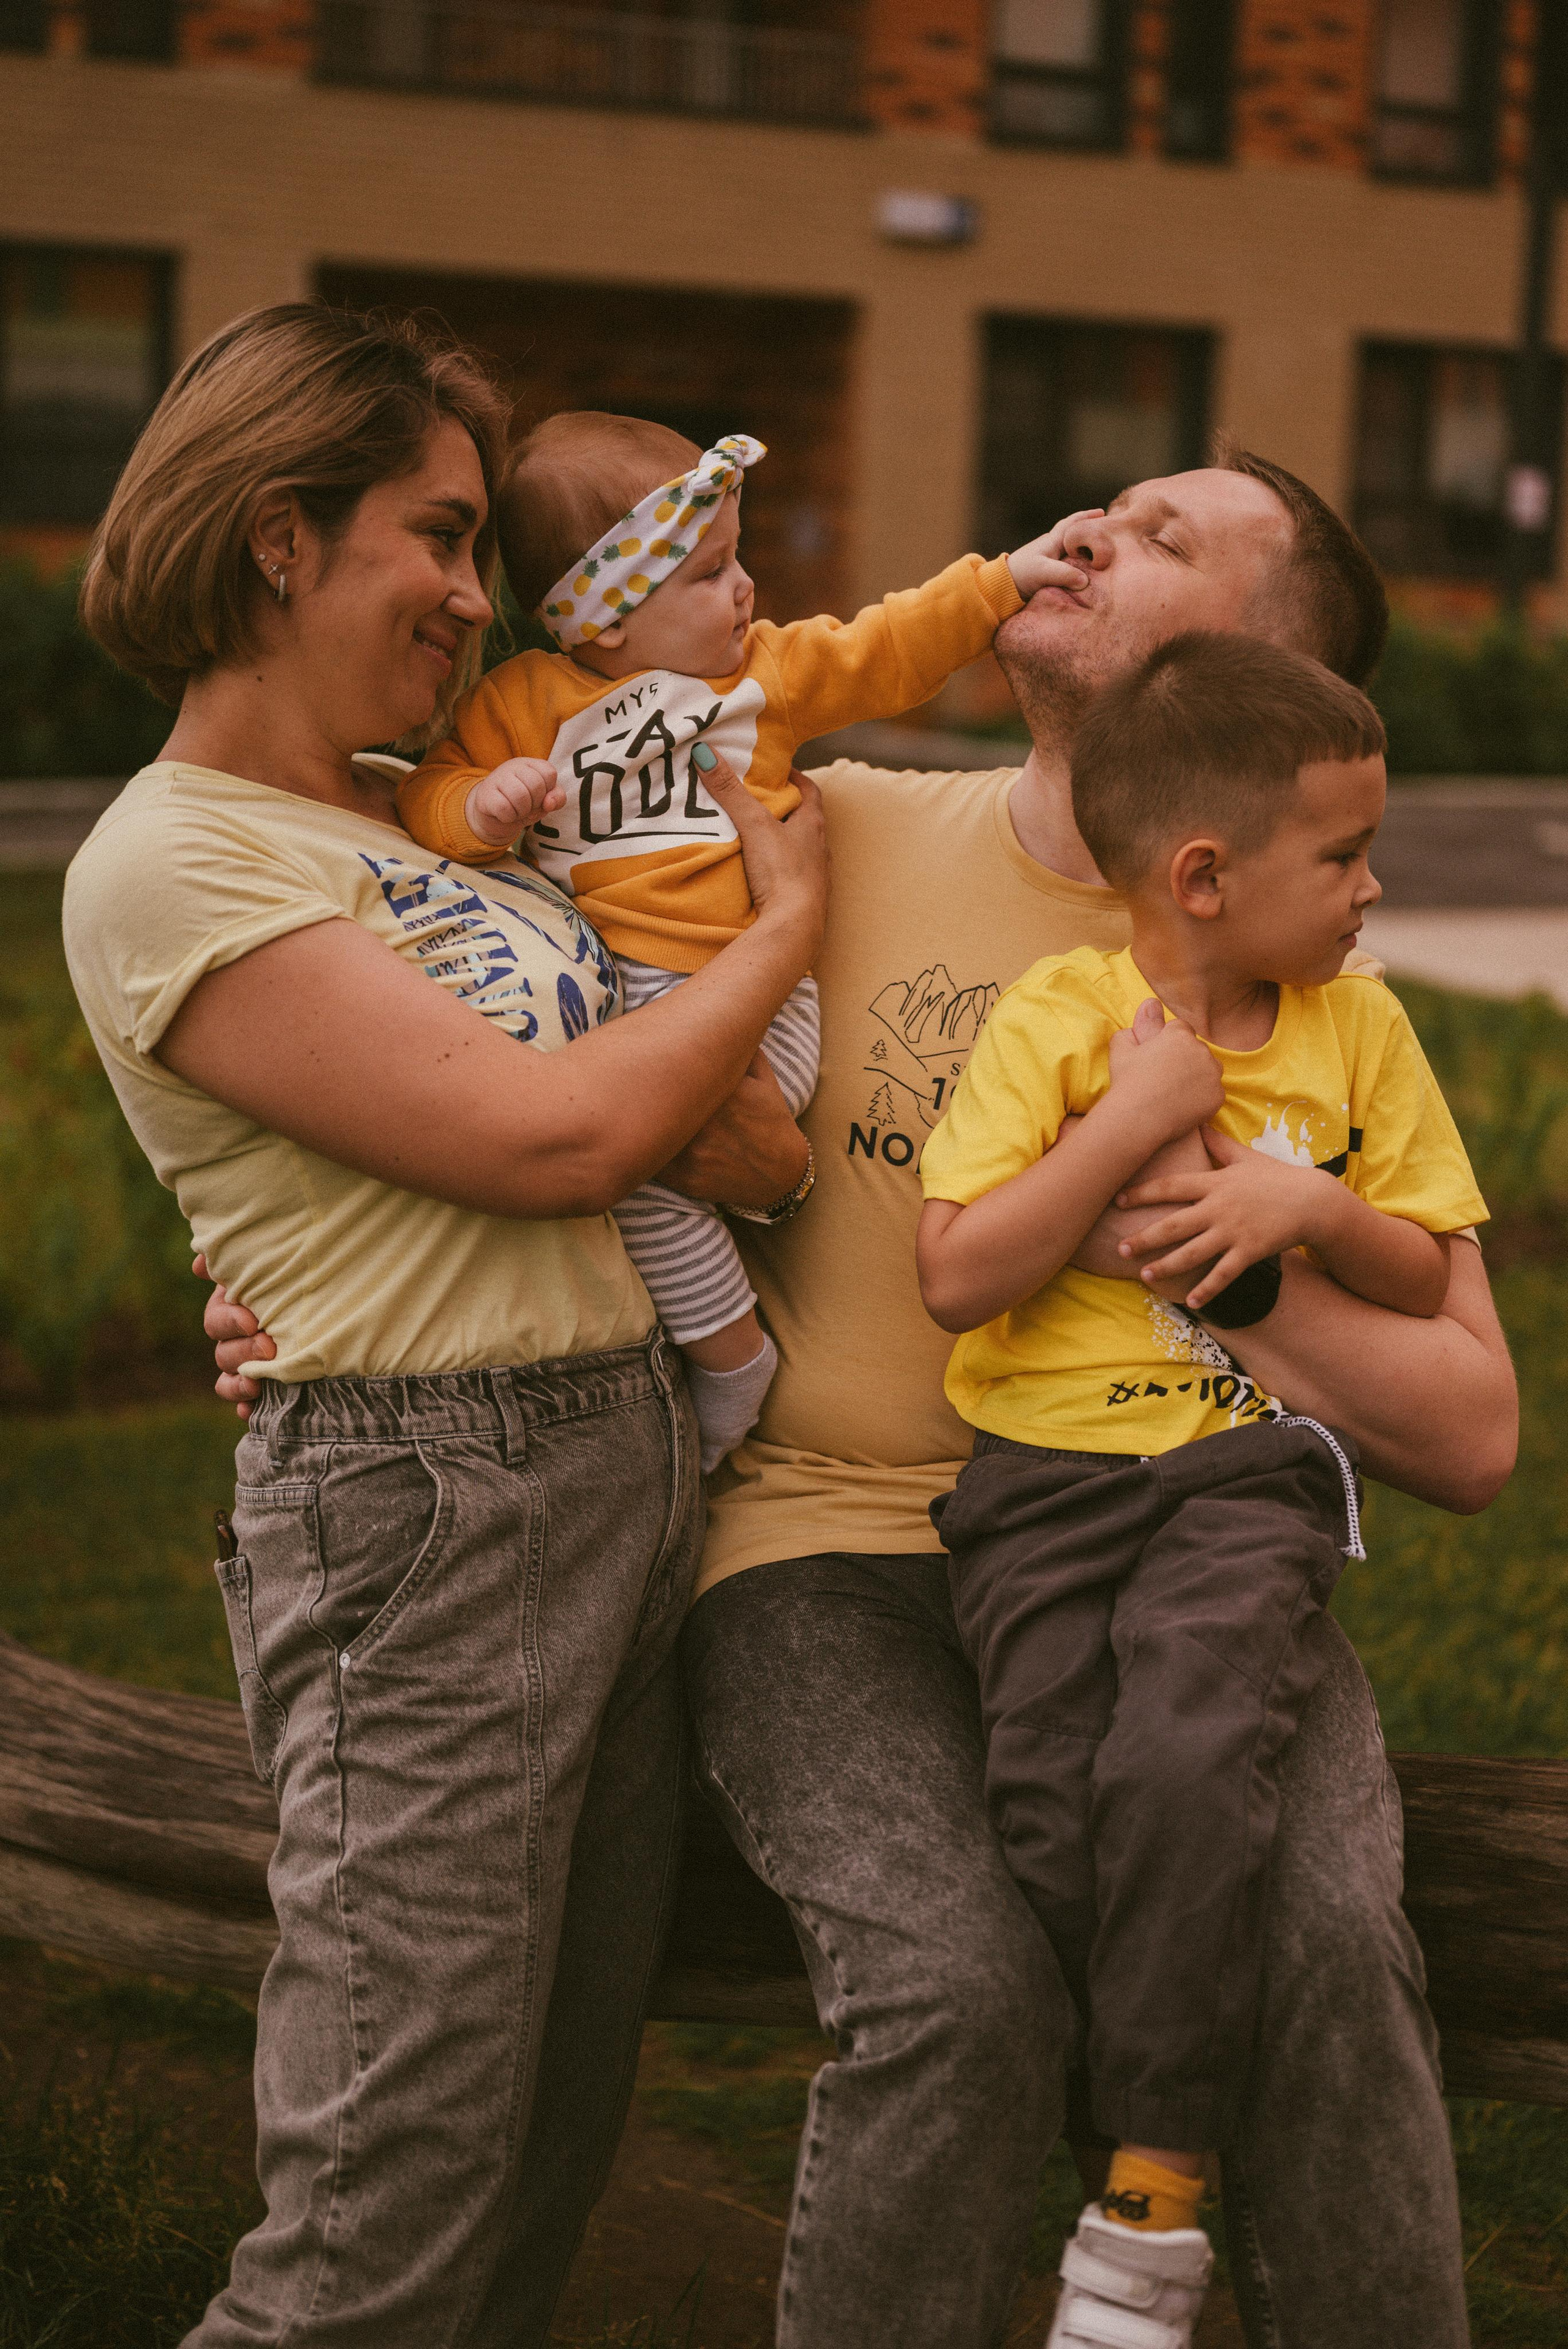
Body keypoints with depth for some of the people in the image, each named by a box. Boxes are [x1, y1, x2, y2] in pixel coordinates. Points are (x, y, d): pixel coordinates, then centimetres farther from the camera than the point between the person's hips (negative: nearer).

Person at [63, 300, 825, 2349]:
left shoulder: (413, 817, 16)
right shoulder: (170, 866, -11)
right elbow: (549, 1135, -15)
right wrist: (789, 922, -2)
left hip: (627, 1468, 9)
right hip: (420, 1508, -9)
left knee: (554, 2147, 13)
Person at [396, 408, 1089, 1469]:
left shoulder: (767, 666, 14)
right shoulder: (519, 701, 7)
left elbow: (887, 651, 23)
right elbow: (432, 799, 6)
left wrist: (1000, 581, 23)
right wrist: (480, 807, -16)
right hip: (596, 1000, 3)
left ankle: (733, 1363, -6)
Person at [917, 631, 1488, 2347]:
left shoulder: (1357, 1026, 10)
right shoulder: (1054, 1018, 0)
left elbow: (1423, 1283, 14)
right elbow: (956, 1277, -8)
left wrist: (1312, 1203, -5)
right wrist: (1130, 1120, -12)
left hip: (1250, 1468, 1)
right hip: (1043, 1477, 0)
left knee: (1185, 1766, -25)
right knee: (1052, 1812, -19)